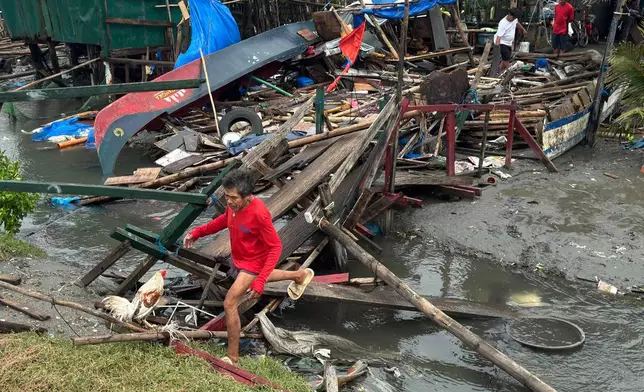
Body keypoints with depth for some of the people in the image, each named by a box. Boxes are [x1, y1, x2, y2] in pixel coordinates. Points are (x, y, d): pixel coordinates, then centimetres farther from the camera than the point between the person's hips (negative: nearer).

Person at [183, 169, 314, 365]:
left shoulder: (259, 214, -38)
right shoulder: (234, 204, -17)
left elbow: (275, 247, -31)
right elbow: (225, 219, 7)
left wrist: (260, 281, -37)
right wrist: (198, 232, -3)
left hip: (253, 264, -8)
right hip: (238, 259, 8)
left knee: (229, 304, -12)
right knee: (261, 276, 36)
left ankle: (232, 356, 3)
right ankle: (301, 275, 57)